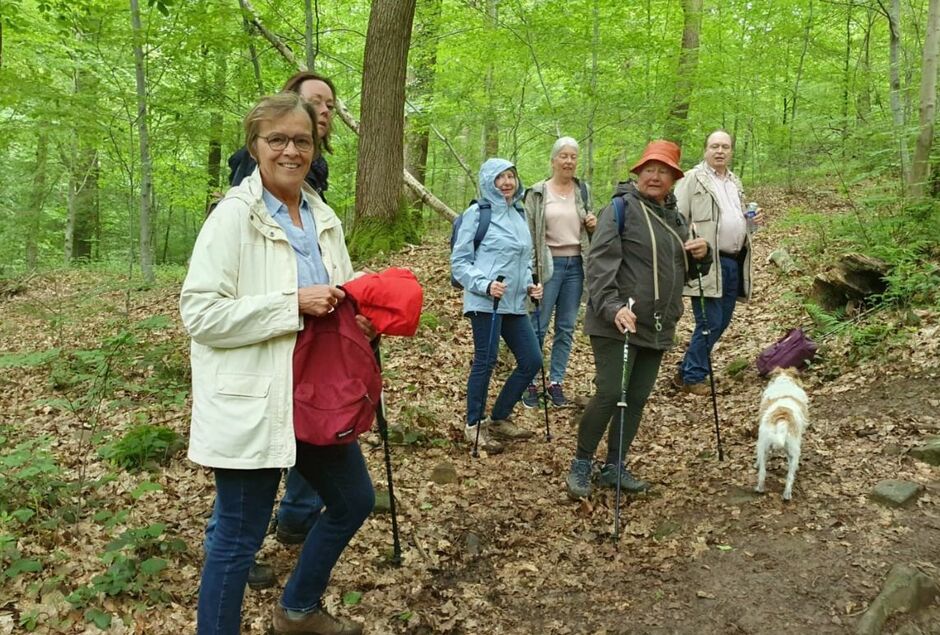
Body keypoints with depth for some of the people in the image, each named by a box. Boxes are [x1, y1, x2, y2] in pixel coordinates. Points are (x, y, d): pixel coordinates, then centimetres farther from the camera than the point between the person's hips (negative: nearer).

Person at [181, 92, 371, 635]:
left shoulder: (323, 217, 8)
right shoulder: (234, 215, -12)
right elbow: (199, 312, -19)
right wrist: (294, 304, -23)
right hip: (251, 405, -8)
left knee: (354, 502, 19)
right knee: (240, 535, 3)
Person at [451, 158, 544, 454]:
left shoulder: (519, 215, 15)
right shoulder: (477, 213, -5)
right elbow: (459, 262, -7)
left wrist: (529, 285, 7)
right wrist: (485, 285, -20)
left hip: (515, 304, 7)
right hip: (485, 302, -7)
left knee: (532, 360, 6)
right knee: (485, 361, -2)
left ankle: (499, 418, 23)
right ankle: (474, 425, 15)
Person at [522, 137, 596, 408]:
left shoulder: (583, 191, 11)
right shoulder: (537, 193, -2)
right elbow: (528, 232, -3)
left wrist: (593, 225, -2)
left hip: (576, 264, 4)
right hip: (549, 264, -4)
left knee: (566, 328, 7)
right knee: (538, 326, -2)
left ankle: (555, 381, 17)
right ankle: (531, 383, 8)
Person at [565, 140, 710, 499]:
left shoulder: (674, 217, 18)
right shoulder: (622, 207, -6)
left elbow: (685, 270, 26)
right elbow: (600, 262, -17)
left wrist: (701, 254, 4)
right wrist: (612, 306, -30)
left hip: (656, 328, 8)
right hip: (617, 323, -7)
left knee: (637, 398, 10)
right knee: (610, 394, -9)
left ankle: (615, 468, 22)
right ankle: (581, 465, 9)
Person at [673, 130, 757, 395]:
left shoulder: (735, 183, 20)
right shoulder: (693, 179, -4)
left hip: (734, 262, 8)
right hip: (707, 262, -8)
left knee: (723, 321, 10)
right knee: (710, 323, -8)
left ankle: (687, 371, 21)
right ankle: (692, 377, 5)